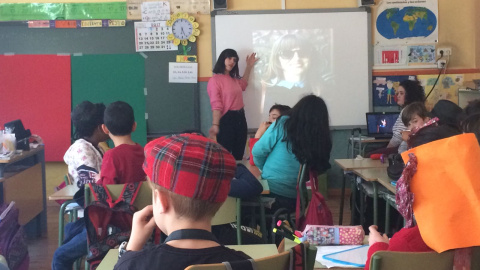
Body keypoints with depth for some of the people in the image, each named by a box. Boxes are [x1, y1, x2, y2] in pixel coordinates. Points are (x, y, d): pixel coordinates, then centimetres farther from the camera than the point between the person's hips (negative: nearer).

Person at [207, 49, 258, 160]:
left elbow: (242, 84, 39)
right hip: (227, 119, -8)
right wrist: (215, 125, -29)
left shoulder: (234, 79, 14)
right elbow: (216, 105, -19)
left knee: (239, 155, 13)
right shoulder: (215, 80, -10)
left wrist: (249, 66, 32)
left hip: (240, 118, 8)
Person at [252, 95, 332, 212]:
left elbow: (258, 151, -8)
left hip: (272, 188, -4)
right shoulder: (323, 138, -2)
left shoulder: (283, 124, -9)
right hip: (297, 198, 4)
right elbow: (321, 168, 7)